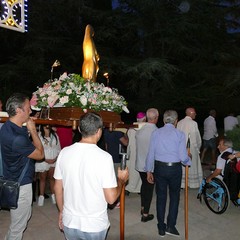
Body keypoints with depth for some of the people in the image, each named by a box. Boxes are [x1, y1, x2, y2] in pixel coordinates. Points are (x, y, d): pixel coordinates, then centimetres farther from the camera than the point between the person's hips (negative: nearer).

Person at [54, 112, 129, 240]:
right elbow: (111, 198, -17)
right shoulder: (104, 157, -21)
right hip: (94, 226, -3)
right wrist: (121, 180, 1)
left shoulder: (64, 152, -9)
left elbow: (58, 188, 1)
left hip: (69, 223, 3)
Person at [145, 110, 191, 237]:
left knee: (161, 197, 13)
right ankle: (170, 226, 19)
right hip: (174, 168, -2)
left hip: (159, 168, 2)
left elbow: (151, 154, -1)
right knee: (174, 196, 18)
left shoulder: (156, 133, -2)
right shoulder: (180, 134, -8)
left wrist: (149, 171, 8)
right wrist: (188, 161, 13)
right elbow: (183, 157, -10)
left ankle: (161, 228, 26)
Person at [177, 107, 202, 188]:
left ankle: (181, 183, 20)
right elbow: (197, 137, -9)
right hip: (191, 148, -5)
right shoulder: (193, 123, -14)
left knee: (181, 166, 12)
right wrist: (198, 147, 5)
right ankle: (194, 183, 22)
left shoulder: (179, 123, 0)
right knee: (192, 166, 10)